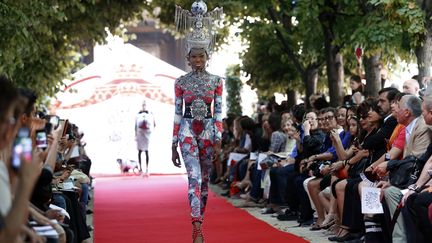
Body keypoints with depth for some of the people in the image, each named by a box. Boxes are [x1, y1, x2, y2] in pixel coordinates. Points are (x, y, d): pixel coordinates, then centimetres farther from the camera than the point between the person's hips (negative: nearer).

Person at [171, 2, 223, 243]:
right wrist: (174, 145, 1)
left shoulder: (216, 81, 4)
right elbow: (177, 114, 3)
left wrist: (218, 140, -9)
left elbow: (219, 112, 0)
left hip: (208, 131, 2)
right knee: (194, 178, -16)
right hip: (188, 131, -2)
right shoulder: (181, 82, 3)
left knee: (204, 180, 9)